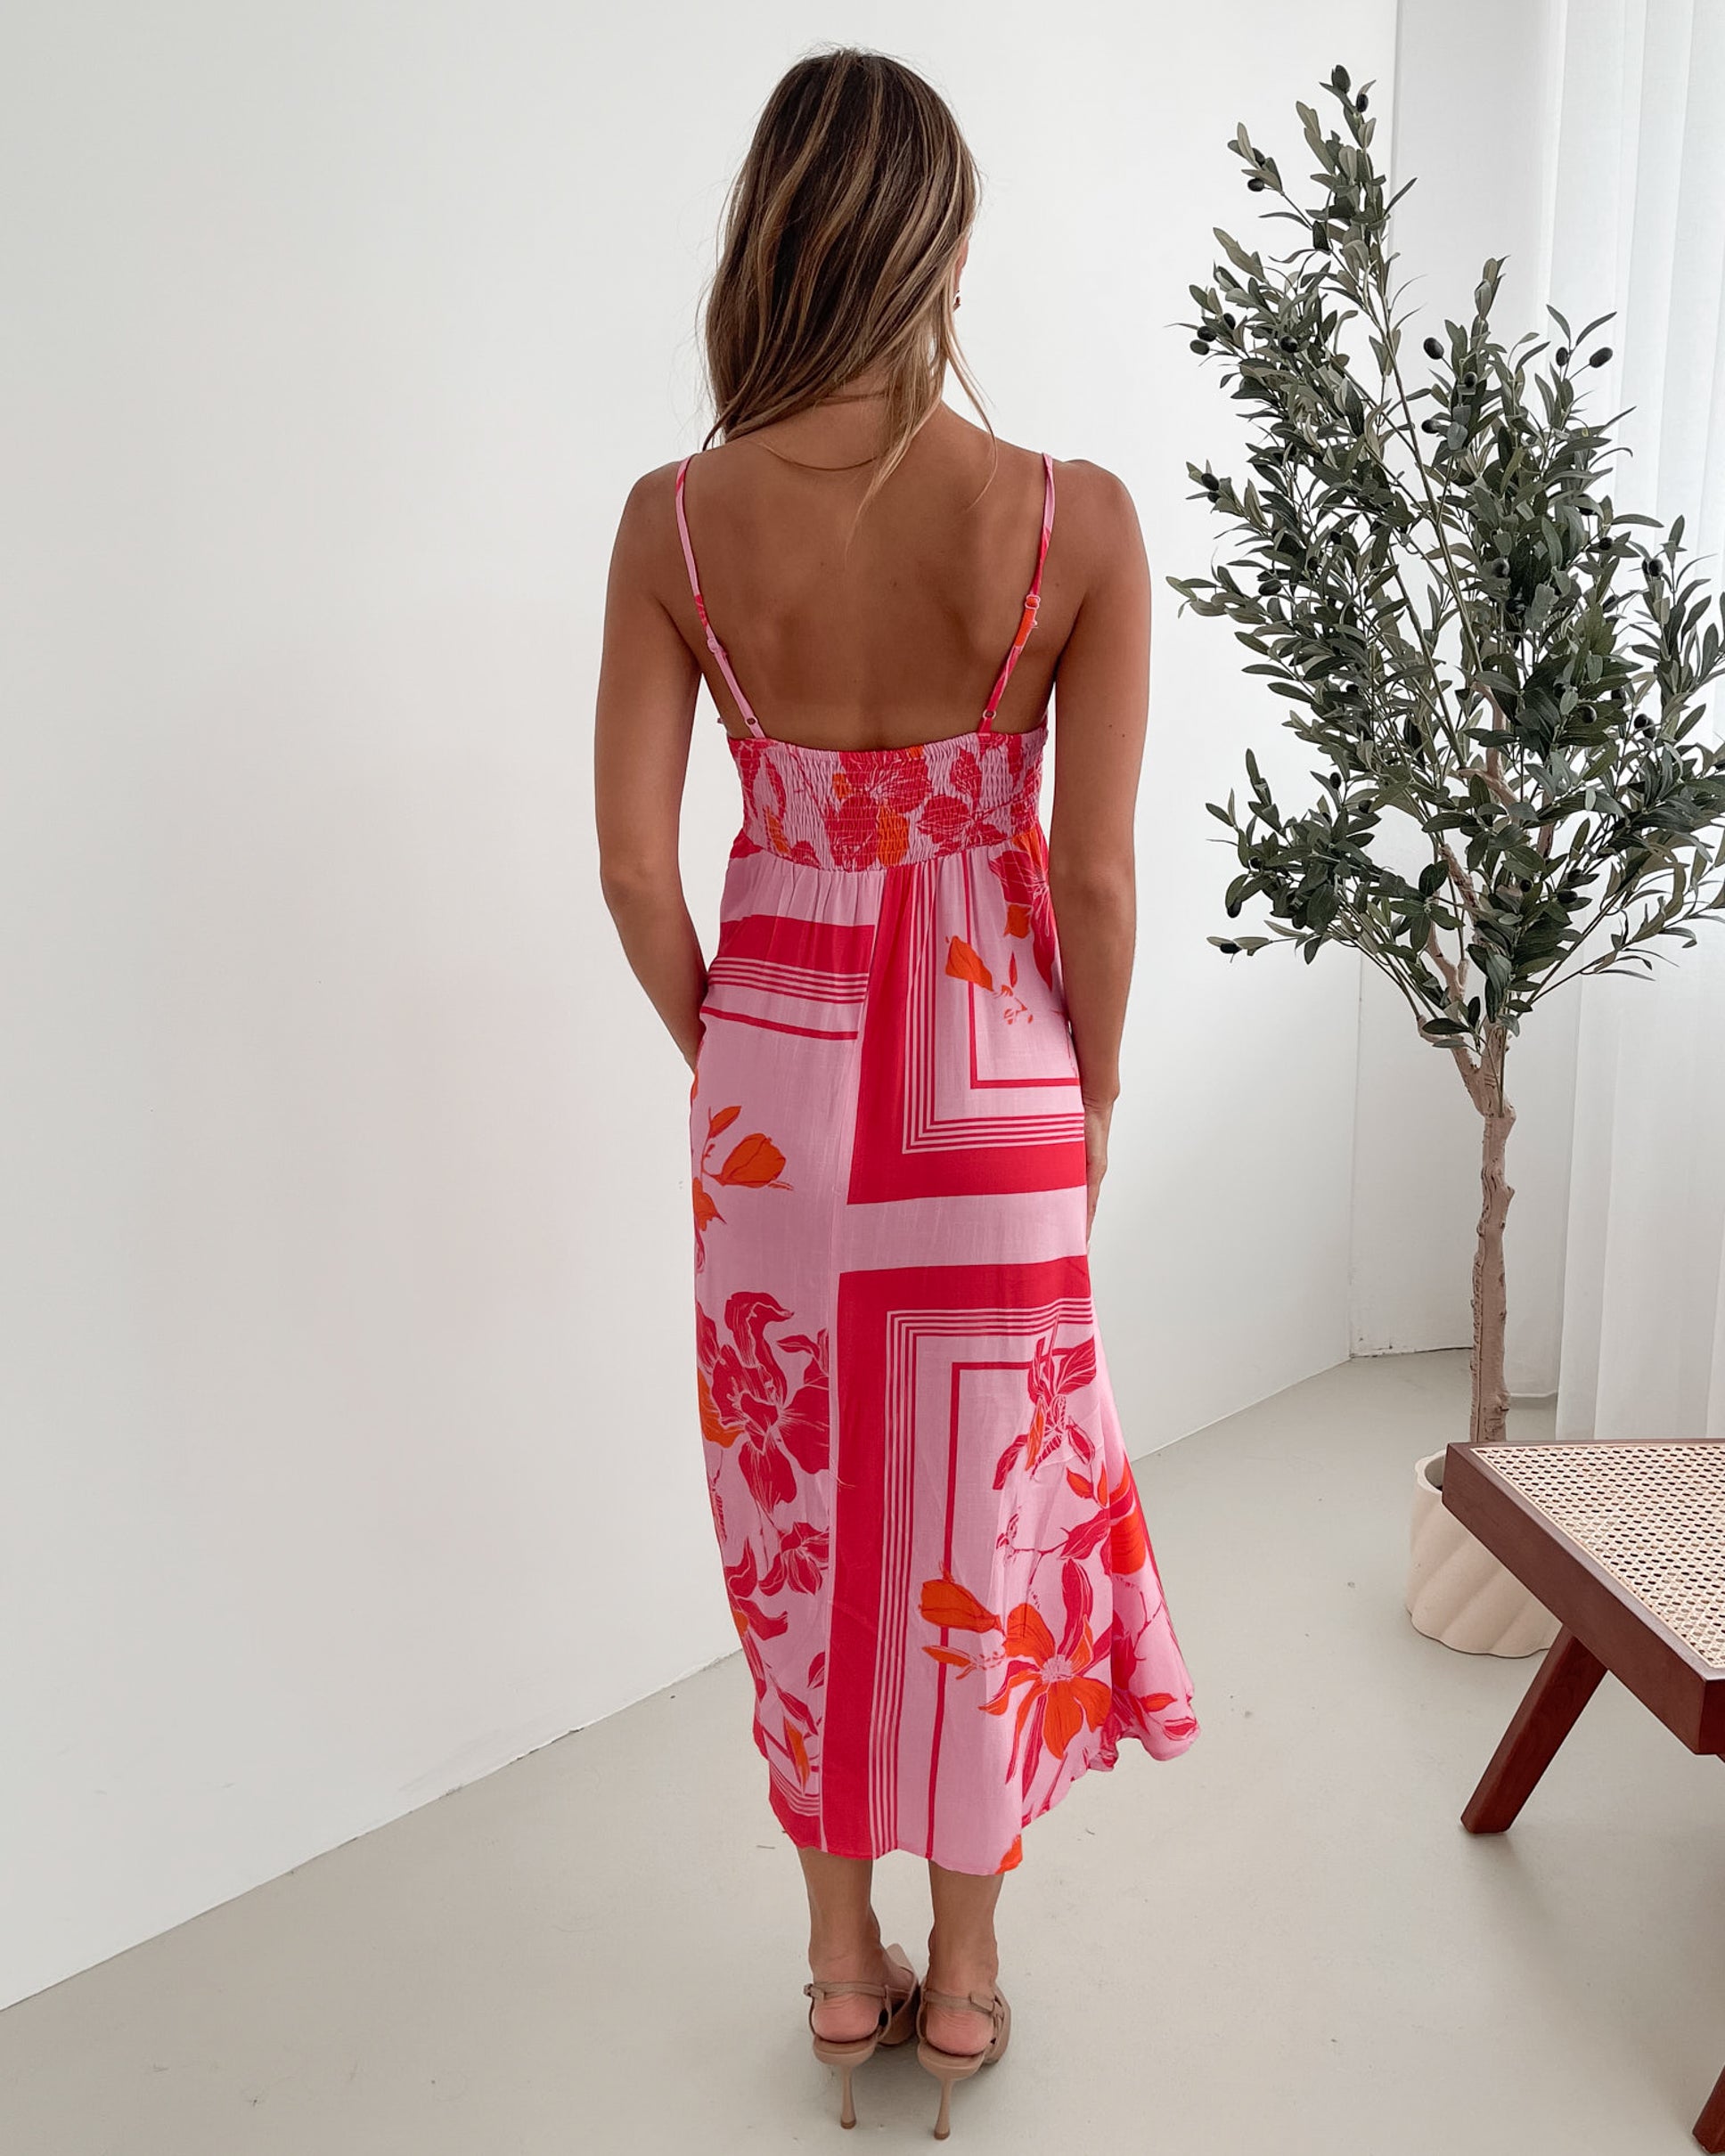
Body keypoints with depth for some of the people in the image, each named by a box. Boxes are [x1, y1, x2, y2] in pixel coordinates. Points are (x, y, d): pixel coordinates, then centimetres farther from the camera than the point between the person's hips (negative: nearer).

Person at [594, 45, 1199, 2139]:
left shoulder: (676, 520, -8)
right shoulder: (1077, 519, -13)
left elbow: (634, 867, -6)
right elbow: (1092, 880, -11)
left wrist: (729, 1055, 10)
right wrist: (1089, 1093, 6)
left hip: (772, 1078, 2)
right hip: (993, 1086, -1)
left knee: (804, 1514, 17)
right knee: (979, 1521, 15)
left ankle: (842, 1959, 35)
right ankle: (964, 1968, 34)